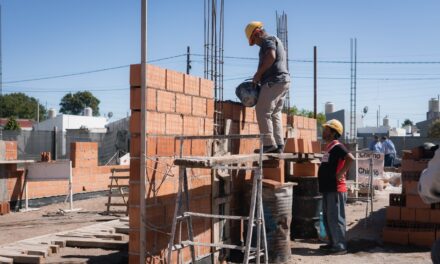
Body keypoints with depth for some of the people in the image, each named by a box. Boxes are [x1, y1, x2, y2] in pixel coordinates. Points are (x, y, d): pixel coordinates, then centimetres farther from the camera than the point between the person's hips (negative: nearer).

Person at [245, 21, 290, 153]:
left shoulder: (268, 40, -3)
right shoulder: (276, 41, 27)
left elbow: (271, 56, -23)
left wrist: (258, 73, -15)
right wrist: (261, 77, 16)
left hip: (274, 81, -10)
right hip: (284, 80, 10)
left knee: (263, 112, -9)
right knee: (275, 114, 11)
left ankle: (269, 144, -12)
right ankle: (279, 145, 8)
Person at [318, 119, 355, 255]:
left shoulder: (337, 146, -13)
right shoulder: (329, 147, 16)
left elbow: (351, 158, -28)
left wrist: (340, 173, -23)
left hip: (335, 189, -10)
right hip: (327, 189, 10)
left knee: (335, 218, -6)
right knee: (327, 217, 16)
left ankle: (340, 246, 0)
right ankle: (333, 243, 25)